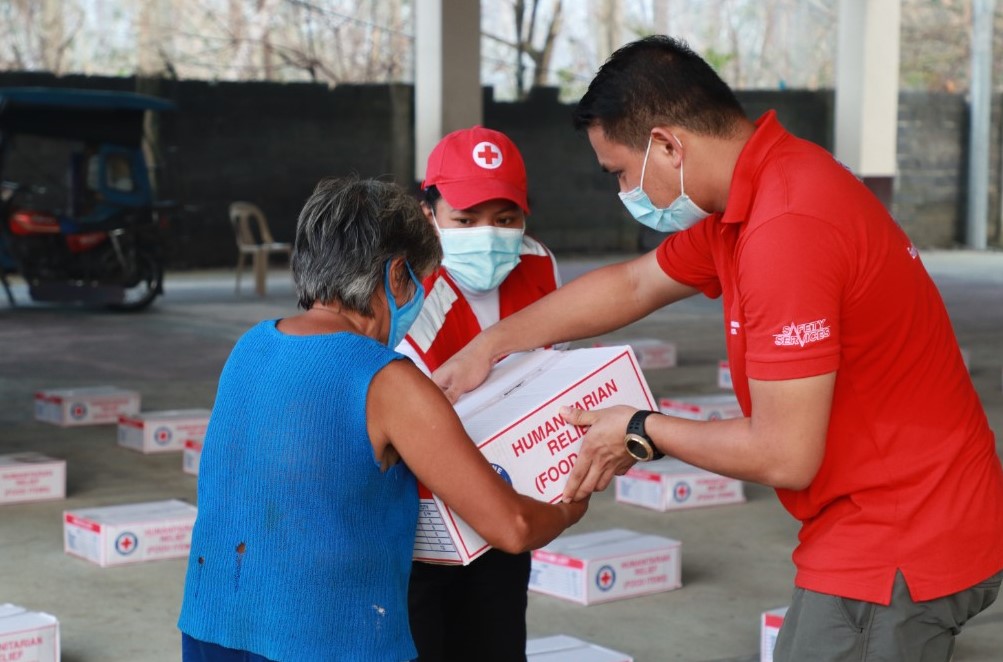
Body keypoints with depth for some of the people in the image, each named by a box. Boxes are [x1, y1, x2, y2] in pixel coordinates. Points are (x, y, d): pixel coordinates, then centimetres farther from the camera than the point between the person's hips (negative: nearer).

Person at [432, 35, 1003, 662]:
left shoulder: (787, 230, -26)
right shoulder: (754, 196, 6)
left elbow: (784, 455, -23)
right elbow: (632, 284, 21)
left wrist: (642, 433, -7)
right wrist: (490, 345, 19)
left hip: (895, 556, -10)